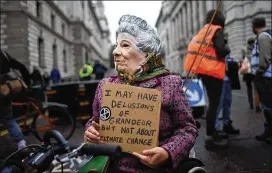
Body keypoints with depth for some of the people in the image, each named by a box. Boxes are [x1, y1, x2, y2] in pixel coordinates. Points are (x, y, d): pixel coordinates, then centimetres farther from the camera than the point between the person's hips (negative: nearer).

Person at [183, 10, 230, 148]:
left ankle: (212, 133, 22)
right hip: (213, 71, -8)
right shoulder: (217, 30, -5)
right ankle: (210, 137, -3)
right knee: (214, 104, -5)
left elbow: (196, 49, 16)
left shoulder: (203, 31, 18)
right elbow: (220, 50, -17)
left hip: (204, 70, 8)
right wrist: (227, 49, 3)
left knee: (212, 102, 15)